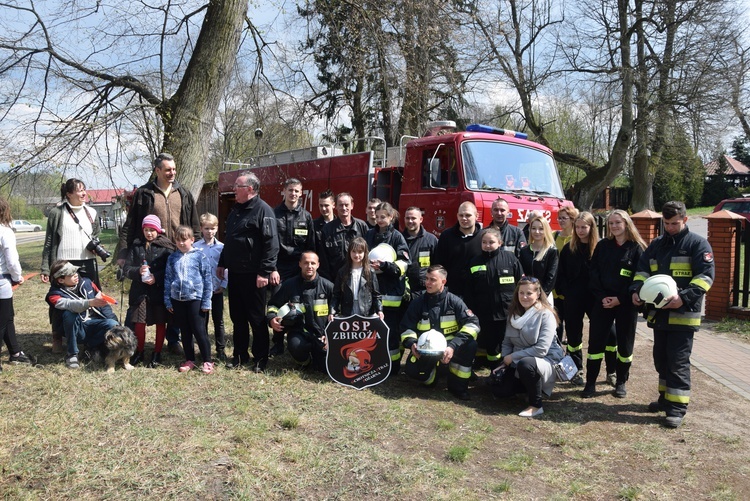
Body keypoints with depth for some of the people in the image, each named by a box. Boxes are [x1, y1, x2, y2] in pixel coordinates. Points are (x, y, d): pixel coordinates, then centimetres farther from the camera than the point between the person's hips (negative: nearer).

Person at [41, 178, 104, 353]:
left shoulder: (91, 213, 9)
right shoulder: (57, 213, -1)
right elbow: (49, 242, 0)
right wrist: (45, 268, -4)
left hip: (87, 264, 3)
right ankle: (57, 338, 15)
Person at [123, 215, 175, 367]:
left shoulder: (166, 247, -2)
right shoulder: (136, 246, 6)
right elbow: (126, 268, 4)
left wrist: (156, 277, -18)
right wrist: (138, 271, -16)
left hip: (160, 290, -2)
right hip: (140, 290, 2)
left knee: (160, 322, 7)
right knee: (139, 322, 3)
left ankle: (157, 353, 22)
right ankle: (139, 351, 23)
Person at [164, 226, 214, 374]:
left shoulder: (200, 256, -5)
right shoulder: (172, 258, 7)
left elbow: (207, 279, -4)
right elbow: (168, 279, 11)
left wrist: (206, 301, -6)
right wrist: (168, 300, 7)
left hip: (195, 299, -4)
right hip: (177, 300, 4)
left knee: (199, 331, -1)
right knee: (185, 332, 13)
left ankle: (207, 361, 10)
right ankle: (189, 360, 25)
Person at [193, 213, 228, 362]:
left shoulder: (221, 247, 0)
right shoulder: (196, 247, -2)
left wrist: (224, 285, -6)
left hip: (217, 289, 1)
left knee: (218, 320, 8)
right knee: (202, 320, 9)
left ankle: (221, 350, 16)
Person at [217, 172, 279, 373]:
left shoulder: (263, 210, -13)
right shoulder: (235, 210, 15)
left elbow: (271, 244, -19)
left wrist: (265, 272, -22)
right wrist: (222, 263, 21)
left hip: (253, 275, -8)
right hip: (234, 273, 8)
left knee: (257, 318, 2)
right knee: (237, 316, 14)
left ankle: (260, 358, 13)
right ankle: (240, 354, 26)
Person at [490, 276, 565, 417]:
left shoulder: (546, 315, -16)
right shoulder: (514, 313, 3)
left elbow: (542, 349, -23)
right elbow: (507, 342, 7)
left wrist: (513, 356, -19)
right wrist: (505, 360, -11)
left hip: (545, 361, -6)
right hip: (517, 363, 6)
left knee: (525, 363, -39)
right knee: (499, 391, -10)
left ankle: (536, 405, -17)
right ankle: (530, 385, 18)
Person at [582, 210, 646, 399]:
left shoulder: (636, 248, -3)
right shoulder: (602, 246, 6)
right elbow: (594, 273, 3)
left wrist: (620, 298, -14)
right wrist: (601, 297, -9)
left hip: (626, 303, -2)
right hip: (602, 302, 2)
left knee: (625, 343, 8)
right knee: (595, 342, 1)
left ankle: (621, 382, 24)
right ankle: (590, 383, 10)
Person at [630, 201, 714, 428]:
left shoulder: (697, 244, -4)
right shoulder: (657, 244, 13)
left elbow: (706, 275, -13)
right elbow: (642, 269, 11)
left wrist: (684, 297, -27)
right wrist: (636, 290, -10)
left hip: (683, 314, -6)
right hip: (659, 312, 6)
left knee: (678, 361, -5)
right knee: (661, 358, 14)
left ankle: (677, 407, 1)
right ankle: (666, 398, 29)